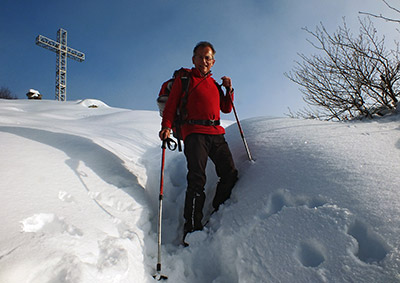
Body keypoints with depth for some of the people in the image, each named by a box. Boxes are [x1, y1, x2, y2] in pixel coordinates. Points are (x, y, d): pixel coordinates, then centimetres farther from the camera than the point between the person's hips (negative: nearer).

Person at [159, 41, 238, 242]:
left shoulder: (214, 84, 26)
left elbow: (226, 109, 28)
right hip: (194, 132, -6)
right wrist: (167, 126, -15)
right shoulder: (184, 79, 11)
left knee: (230, 174, 1)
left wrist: (229, 90, 14)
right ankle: (192, 229, -7)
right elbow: (171, 105, 1)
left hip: (216, 134, 6)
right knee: (197, 179, -14)